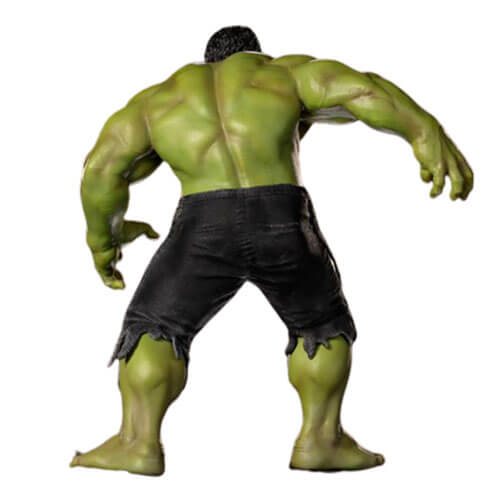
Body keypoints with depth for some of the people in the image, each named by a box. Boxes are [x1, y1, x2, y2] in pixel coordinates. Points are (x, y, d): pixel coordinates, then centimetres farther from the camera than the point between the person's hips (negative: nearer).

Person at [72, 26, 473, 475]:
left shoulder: (161, 98, 19)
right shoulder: (284, 75, 17)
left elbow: (103, 167, 12)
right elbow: (359, 88, 3)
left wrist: (105, 234, 25)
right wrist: (426, 134, -7)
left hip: (206, 232, 0)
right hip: (283, 228, 1)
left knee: (156, 329, 14)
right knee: (320, 325, 21)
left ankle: (139, 443, 3)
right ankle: (320, 439, 16)